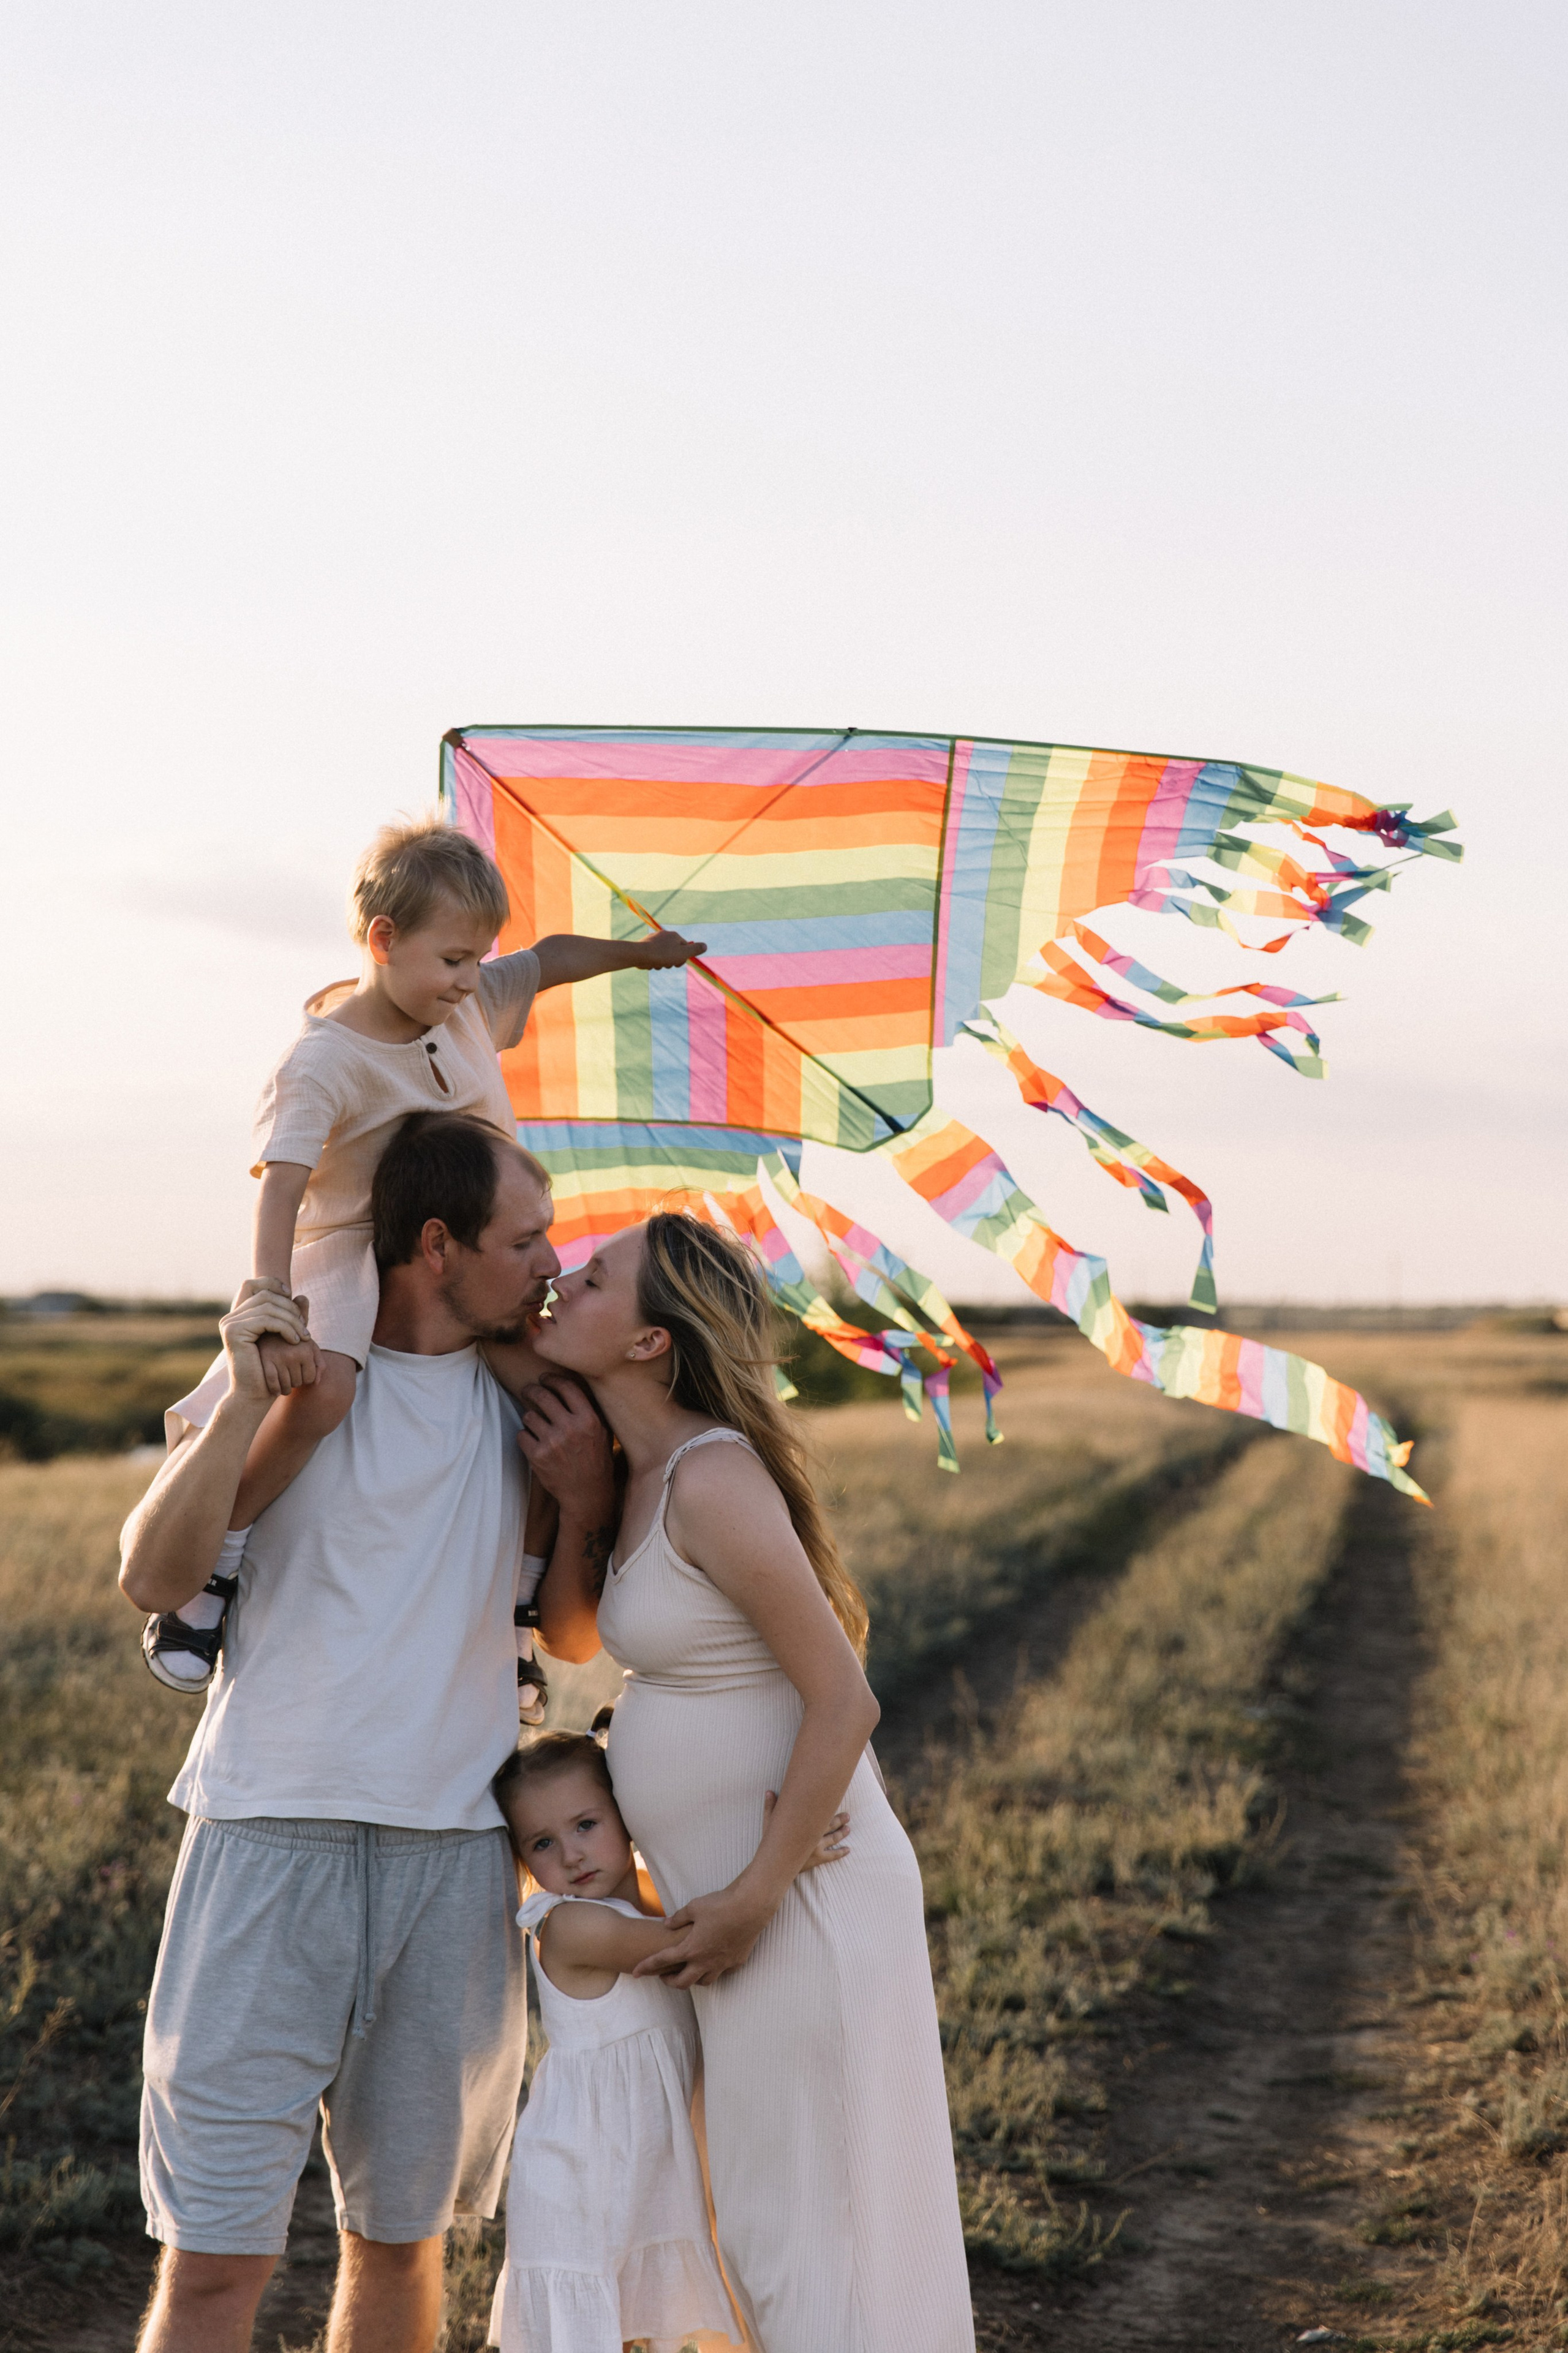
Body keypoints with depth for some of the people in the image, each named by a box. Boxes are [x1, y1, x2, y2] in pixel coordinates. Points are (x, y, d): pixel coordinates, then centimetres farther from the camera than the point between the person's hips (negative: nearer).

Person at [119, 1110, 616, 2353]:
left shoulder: (523, 1397, 11)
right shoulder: (293, 1366, 0)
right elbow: (155, 1579, -9)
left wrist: (586, 1493, 0)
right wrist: (245, 1402, -20)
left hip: (456, 1849, 4)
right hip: (273, 1835, -4)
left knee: (400, 2236, 12)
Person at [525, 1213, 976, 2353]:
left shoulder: (714, 1479, -21)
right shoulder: (644, 1475, 7)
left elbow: (843, 1700, -22)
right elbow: (571, 1635, 16)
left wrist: (754, 1901, -19)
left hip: (801, 1900, -10)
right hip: (739, 1887, 10)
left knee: (802, 2225, 1)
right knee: (769, 2216, 20)